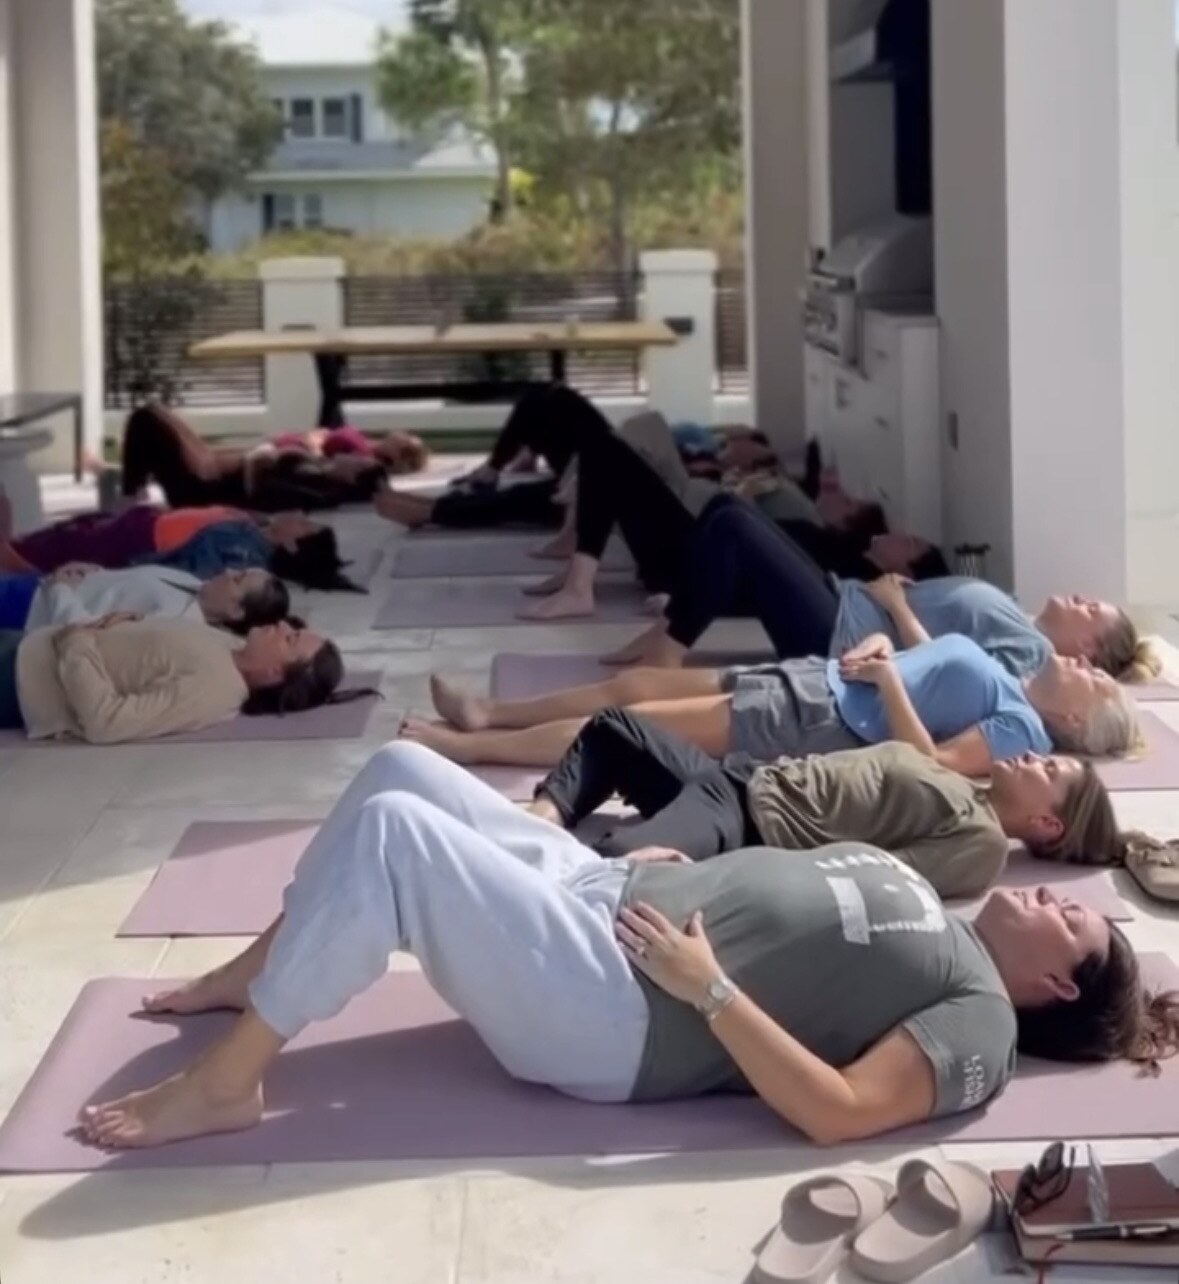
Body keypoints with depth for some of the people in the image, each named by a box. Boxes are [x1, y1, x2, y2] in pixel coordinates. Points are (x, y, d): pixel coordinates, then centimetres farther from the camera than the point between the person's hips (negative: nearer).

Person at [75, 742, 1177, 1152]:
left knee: (390, 830, -25)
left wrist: (707, 987, -22)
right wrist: (667, 867, 11)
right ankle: (259, 971, 23)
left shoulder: (978, 1019, -8)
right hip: (606, 895, 9)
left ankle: (224, 1084, -14)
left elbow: (834, 1111, -22)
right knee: (400, 771, 8)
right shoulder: (905, 885, 19)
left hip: (612, 1013, -9)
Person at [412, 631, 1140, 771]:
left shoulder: (1021, 731, -10)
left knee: (625, 725, -10)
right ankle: (486, 714, 20)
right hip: (809, 681, 9)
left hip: (816, 727, -9)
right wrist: (874, 649, 2)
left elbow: (929, 763, -23)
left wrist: (889, 684, -22)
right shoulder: (1005, 679, 15)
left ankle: (465, 747, -2)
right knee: (630, 687, 8)